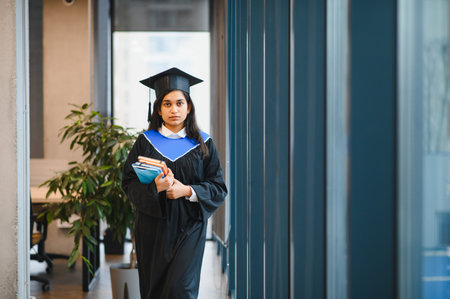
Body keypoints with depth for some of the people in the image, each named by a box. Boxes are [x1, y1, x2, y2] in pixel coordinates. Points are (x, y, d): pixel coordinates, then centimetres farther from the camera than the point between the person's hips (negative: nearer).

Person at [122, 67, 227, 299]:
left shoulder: (203, 144, 3)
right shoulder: (145, 142, 4)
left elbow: (218, 188, 2)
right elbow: (128, 182, 1)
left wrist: (187, 191, -15)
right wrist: (154, 187, -19)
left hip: (188, 229, -1)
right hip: (153, 229, 1)